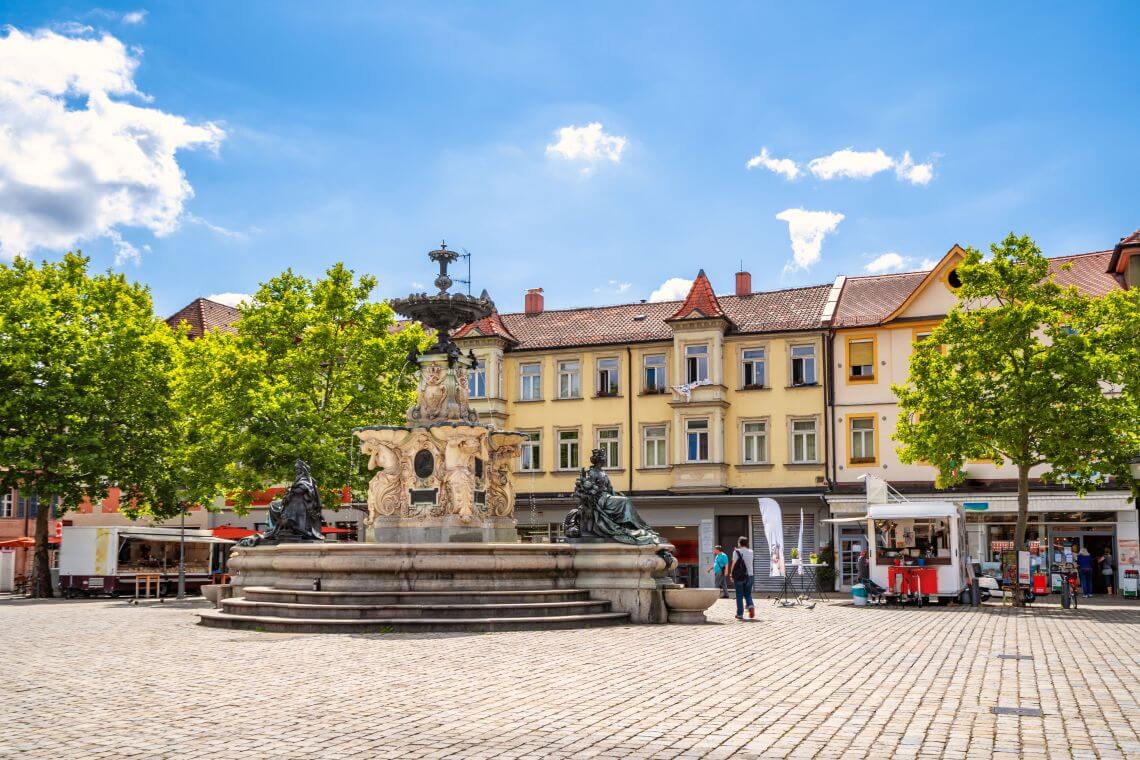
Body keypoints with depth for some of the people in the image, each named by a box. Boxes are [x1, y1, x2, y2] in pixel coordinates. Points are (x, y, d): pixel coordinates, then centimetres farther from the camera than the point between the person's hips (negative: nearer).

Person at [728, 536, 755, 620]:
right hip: (749, 575, 3)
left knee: (739, 596, 5)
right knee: (747, 594, 15)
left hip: (739, 576, -3)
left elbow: (734, 564, -10)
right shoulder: (750, 552, 6)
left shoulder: (736, 552, -7)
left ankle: (740, 614, 6)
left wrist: (731, 574, 0)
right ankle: (751, 606, -11)